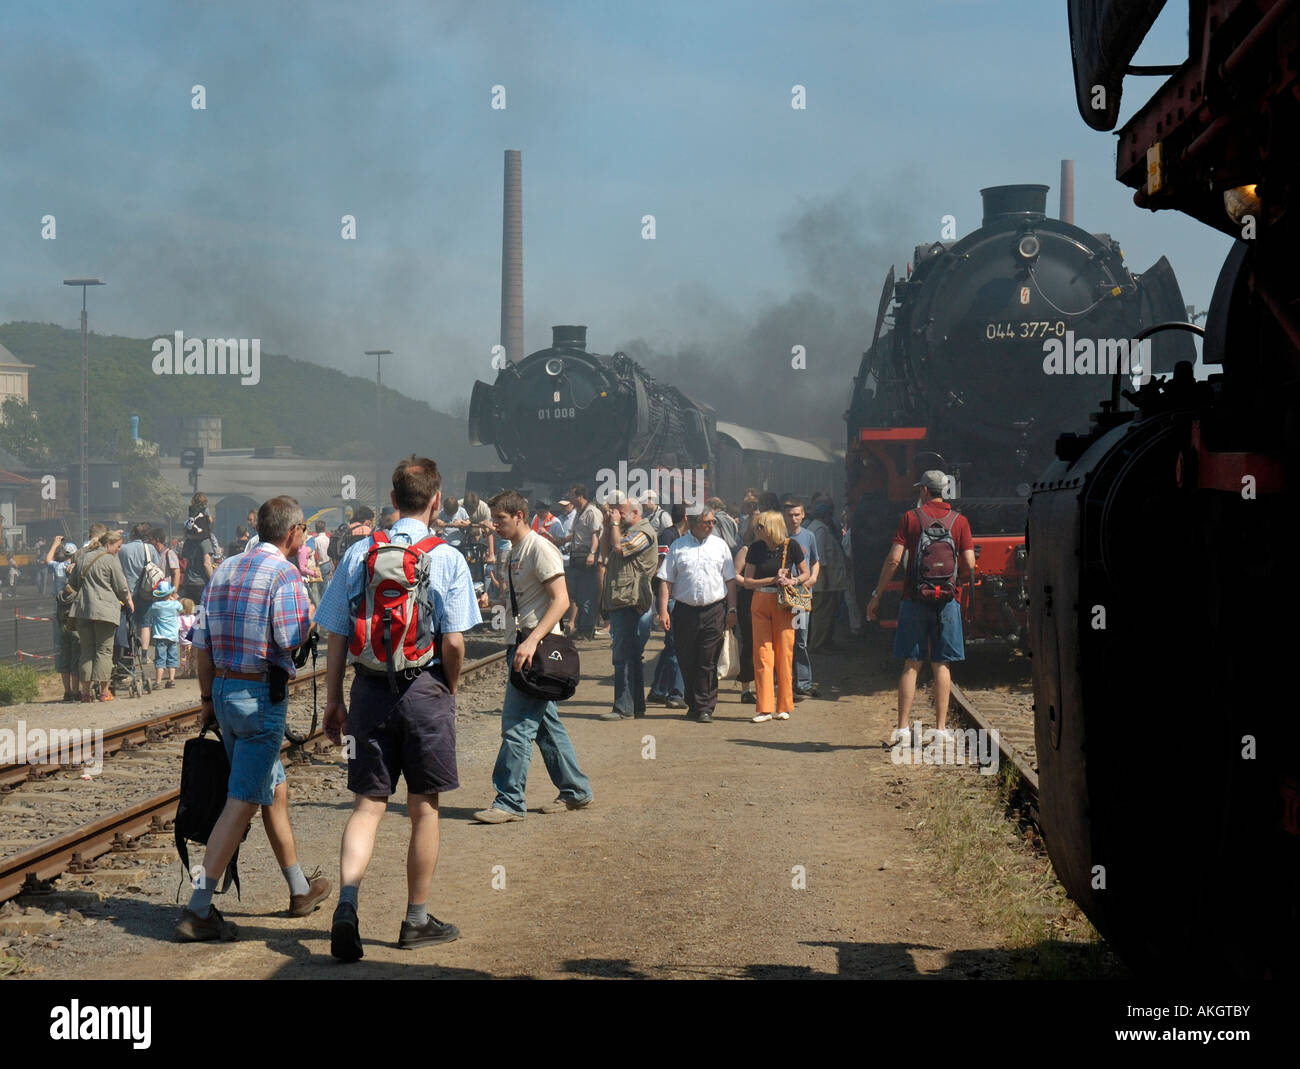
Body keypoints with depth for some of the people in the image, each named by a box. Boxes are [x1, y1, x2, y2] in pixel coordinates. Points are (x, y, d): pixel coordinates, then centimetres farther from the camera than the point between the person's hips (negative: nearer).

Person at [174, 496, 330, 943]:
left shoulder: (224, 570, 11)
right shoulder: (284, 574, -12)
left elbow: (202, 642, 12)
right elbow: (289, 639, -19)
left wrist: (208, 696, 18)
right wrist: (309, 616, 1)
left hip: (224, 689, 8)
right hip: (262, 695, -8)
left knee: (275, 790, 20)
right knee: (241, 802, -6)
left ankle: (300, 889, 32)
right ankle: (198, 909, -10)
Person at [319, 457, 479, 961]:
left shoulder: (358, 553, 2)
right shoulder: (446, 559, -7)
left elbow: (336, 635, 4)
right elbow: (453, 642, -10)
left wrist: (334, 700, 13)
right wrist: (450, 691, 8)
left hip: (369, 691, 2)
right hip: (424, 689, -2)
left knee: (368, 804, 6)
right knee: (424, 807, 11)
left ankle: (346, 902, -15)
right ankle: (417, 919, 21)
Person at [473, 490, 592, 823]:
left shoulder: (540, 549, -12)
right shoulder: (509, 554, 17)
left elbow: (560, 600, -19)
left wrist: (532, 640, -26)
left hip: (536, 647, -10)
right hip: (519, 645, 10)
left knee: (517, 723, -10)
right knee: (546, 723, 14)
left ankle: (509, 802, -8)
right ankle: (575, 791, 23)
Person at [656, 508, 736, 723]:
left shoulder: (720, 545, 10)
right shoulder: (678, 546, 6)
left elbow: (730, 580, 11)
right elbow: (666, 581, 4)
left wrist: (731, 610, 6)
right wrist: (663, 610, -5)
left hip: (714, 611, 0)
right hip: (685, 610, 0)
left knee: (708, 662, -4)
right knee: (687, 662, 5)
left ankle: (705, 707, 0)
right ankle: (693, 705, 18)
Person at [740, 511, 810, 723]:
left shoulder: (790, 546, -4)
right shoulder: (756, 548, 1)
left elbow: (805, 574, 7)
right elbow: (747, 581, 1)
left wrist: (792, 581, -13)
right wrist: (773, 580, -11)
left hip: (784, 604, -1)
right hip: (760, 603, 2)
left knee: (784, 653, 0)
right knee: (762, 654, -3)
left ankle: (784, 707, 9)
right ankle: (764, 708, -1)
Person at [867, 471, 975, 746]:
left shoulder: (910, 518, 0)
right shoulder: (959, 520, 3)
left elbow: (893, 560, -5)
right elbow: (969, 565, -2)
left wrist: (876, 595, 1)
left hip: (914, 598, -1)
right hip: (947, 600, 1)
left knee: (911, 664, 3)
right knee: (941, 665, 7)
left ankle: (902, 729, 0)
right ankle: (941, 728, 6)